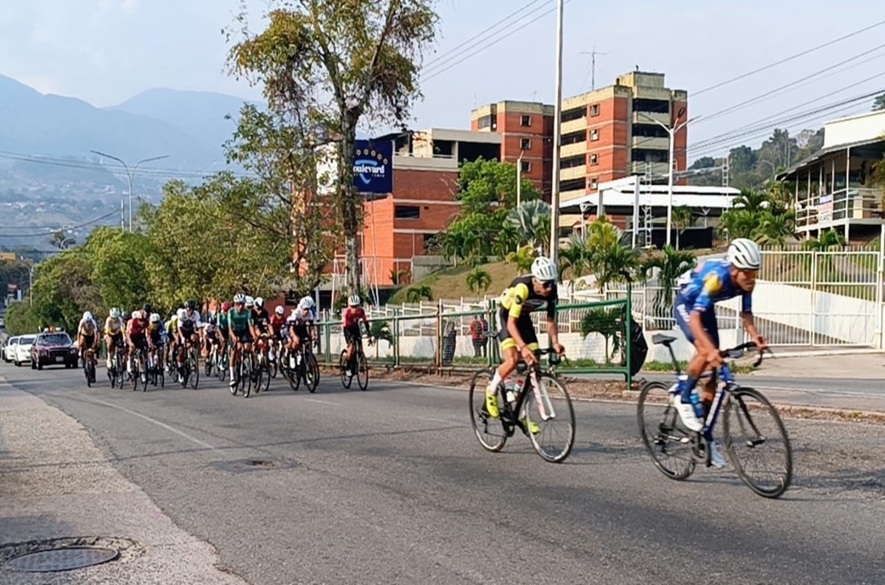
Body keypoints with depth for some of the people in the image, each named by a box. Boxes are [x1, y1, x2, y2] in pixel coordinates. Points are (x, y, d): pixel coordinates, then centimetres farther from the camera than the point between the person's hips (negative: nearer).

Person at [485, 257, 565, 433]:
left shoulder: (551, 291, -20)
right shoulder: (522, 288, -37)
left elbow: (550, 321, -11)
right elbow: (511, 323, -38)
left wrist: (555, 342, -28)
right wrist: (524, 347, -49)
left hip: (524, 317, 6)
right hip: (506, 316, -6)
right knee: (513, 360, -26)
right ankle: (492, 390, 2)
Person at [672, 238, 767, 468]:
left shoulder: (746, 282, -18)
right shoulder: (716, 276, -37)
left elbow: (746, 315, -9)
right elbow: (694, 317, -42)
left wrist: (755, 337, -30)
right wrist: (711, 349, -53)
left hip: (705, 308, 7)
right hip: (685, 305, -6)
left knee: (712, 370, 2)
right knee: (705, 351, -32)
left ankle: (705, 434, 11)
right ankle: (683, 397, -10)